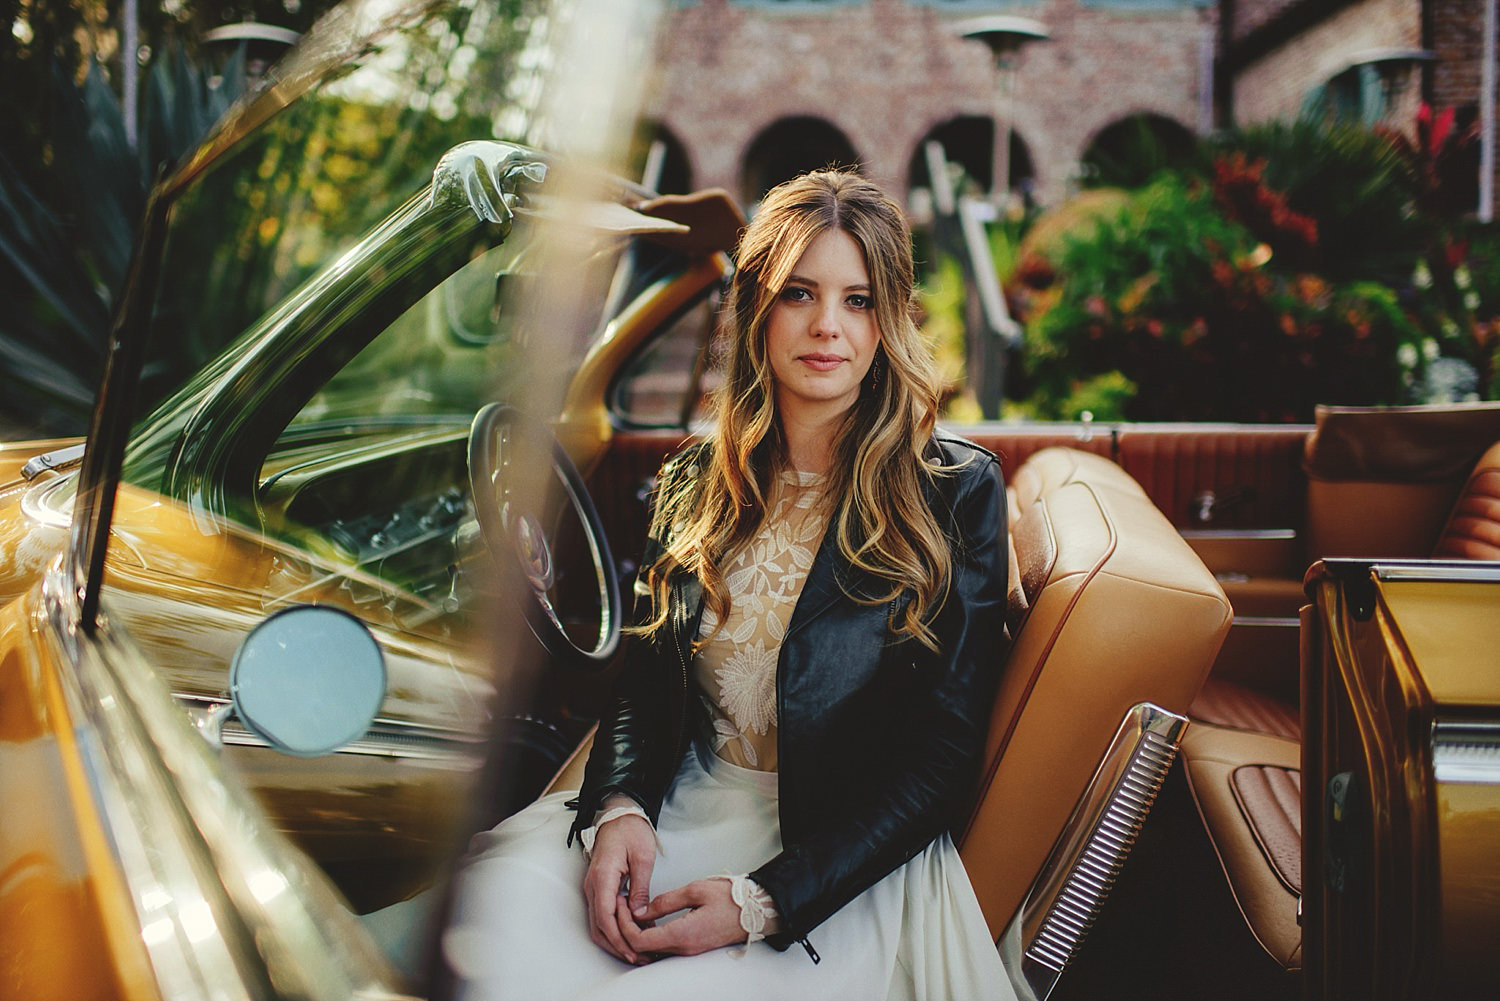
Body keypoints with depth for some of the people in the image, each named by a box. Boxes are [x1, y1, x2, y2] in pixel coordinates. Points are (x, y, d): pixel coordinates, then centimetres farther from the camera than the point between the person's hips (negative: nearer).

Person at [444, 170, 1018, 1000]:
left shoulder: (954, 493, -5)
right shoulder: (693, 485, 10)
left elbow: (941, 758, -7)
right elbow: (642, 681, 14)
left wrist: (761, 901, -16)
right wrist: (621, 807, -9)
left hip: (845, 874, -4)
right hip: (680, 814, 4)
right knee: (490, 887, -25)